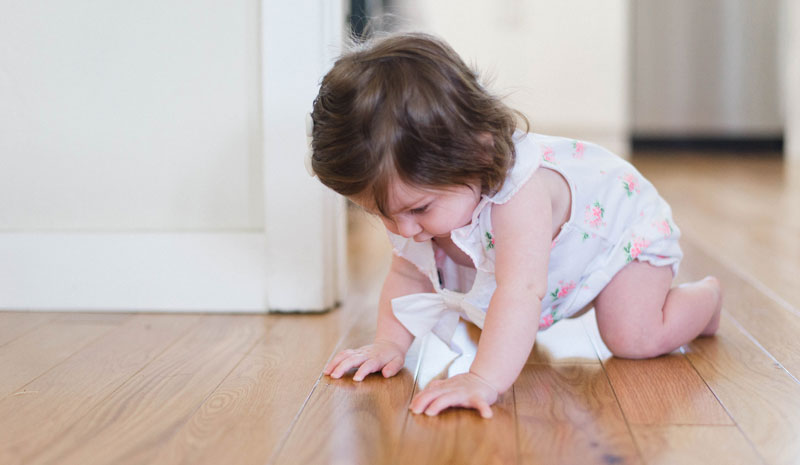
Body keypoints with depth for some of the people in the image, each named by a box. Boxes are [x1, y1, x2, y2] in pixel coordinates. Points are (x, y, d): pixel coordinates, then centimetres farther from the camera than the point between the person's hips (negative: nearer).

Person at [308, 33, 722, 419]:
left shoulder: (519, 191, -49)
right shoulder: (418, 189, -25)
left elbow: (521, 291, -58)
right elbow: (408, 272, -12)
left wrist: (484, 380, -68)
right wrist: (390, 342, -26)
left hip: (620, 220, -7)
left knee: (634, 338, -20)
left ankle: (706, 295, 10)